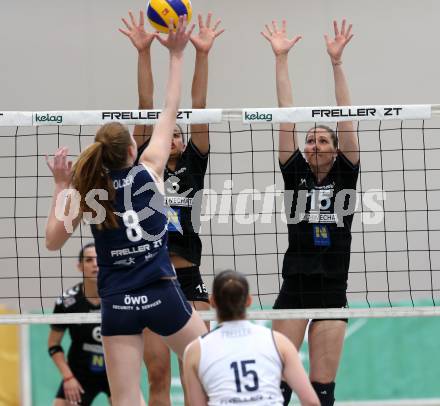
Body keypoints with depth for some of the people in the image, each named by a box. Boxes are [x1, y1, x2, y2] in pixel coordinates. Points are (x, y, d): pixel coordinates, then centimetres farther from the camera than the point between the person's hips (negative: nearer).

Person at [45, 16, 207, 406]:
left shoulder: (84, 191, -3)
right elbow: (170, 111, 5)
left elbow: (52, 240, 5)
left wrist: (61, 186, 8)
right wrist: (176, 55, 12)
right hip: (162, 294, -1)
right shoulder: (150, 171, -4)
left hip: (117, 303, 1)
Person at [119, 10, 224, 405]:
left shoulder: (192, 167, 11)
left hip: (188, 279, 0)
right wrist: (143, 51, 0)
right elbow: (146, 106, 4)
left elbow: (199, 107, 5)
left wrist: (202, 54, -1)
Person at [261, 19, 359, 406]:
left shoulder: (345, 176, 5)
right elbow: (286, 117, 3)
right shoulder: (296, 175, 7)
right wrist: (281, 58, -1)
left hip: (332, 292, 0)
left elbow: (346, 120, -3)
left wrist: (337, 61, -10)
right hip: (293, 290, 1)